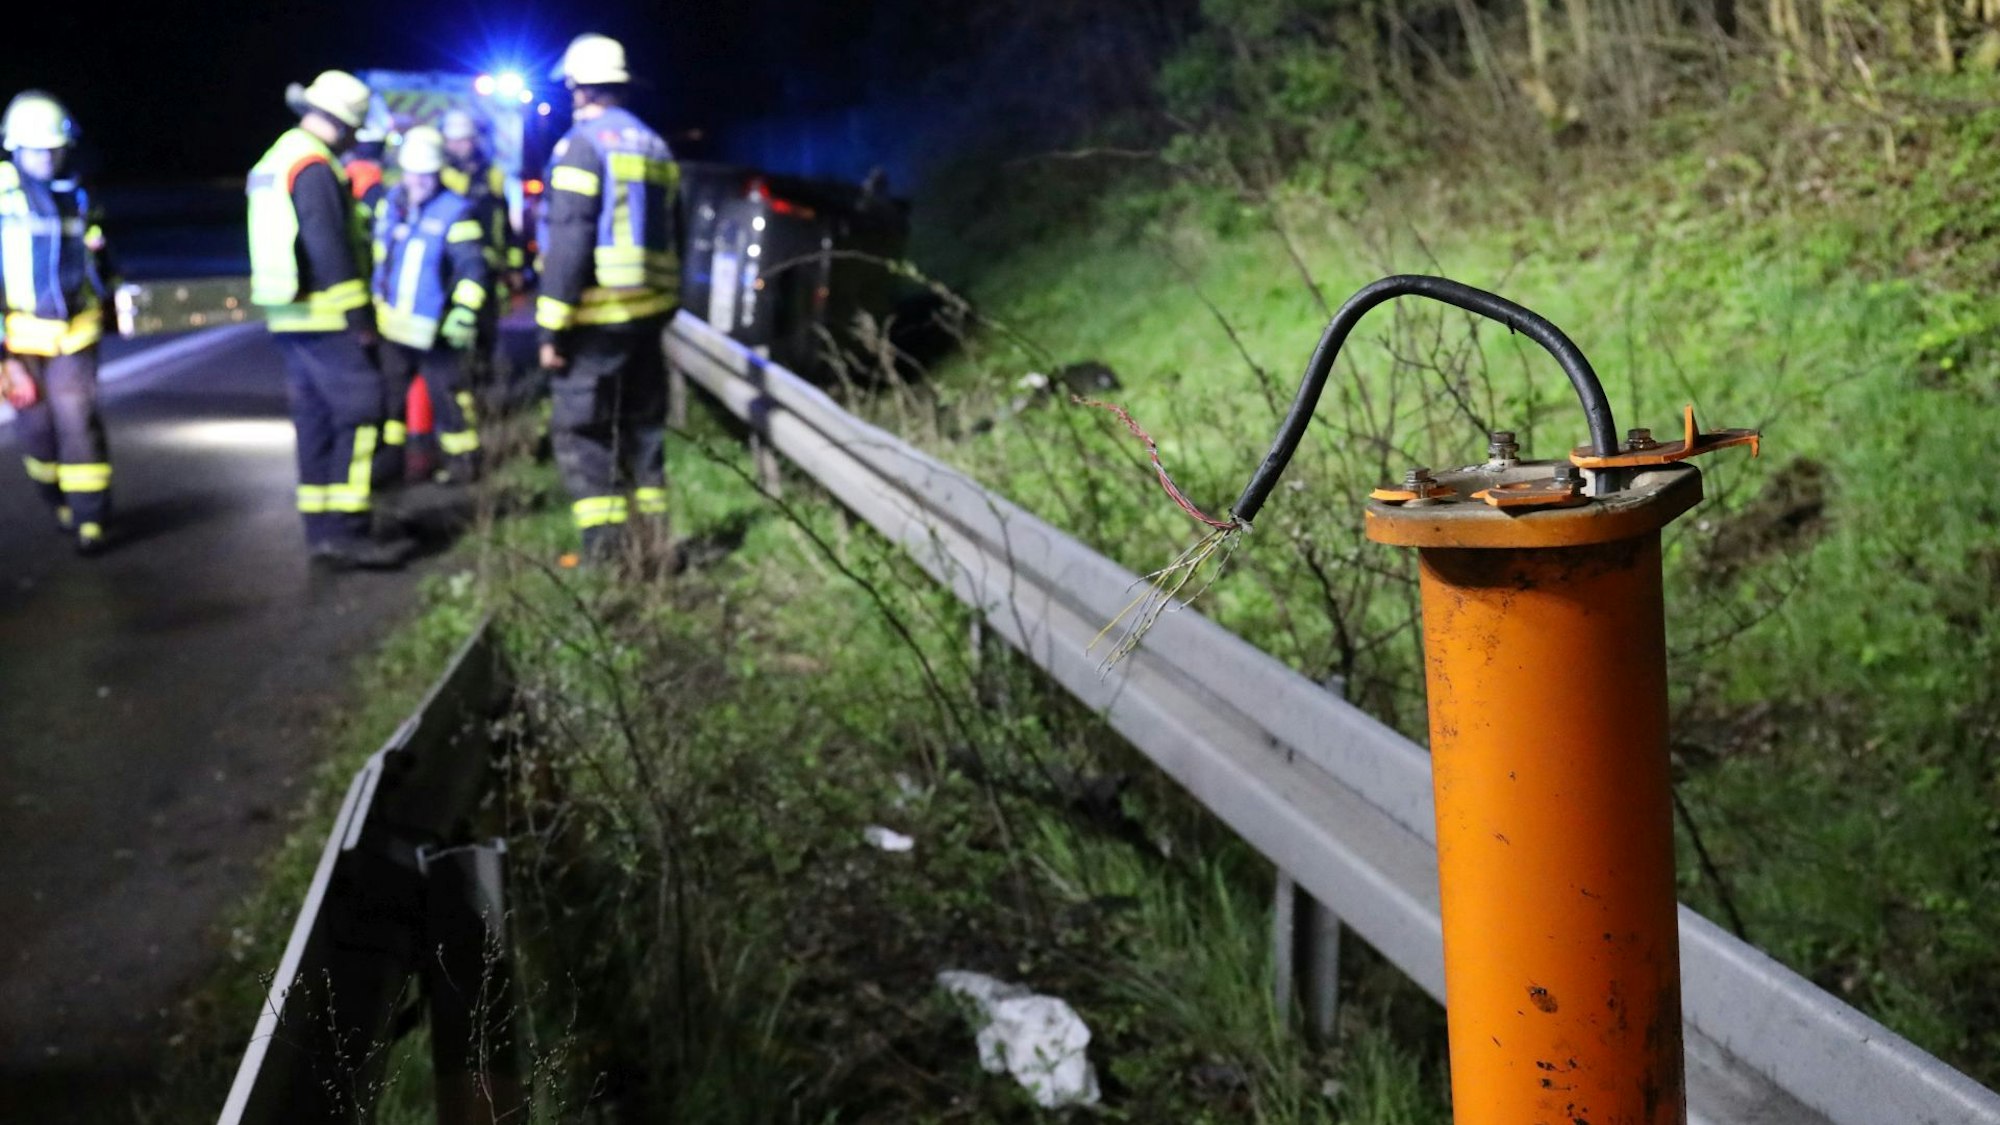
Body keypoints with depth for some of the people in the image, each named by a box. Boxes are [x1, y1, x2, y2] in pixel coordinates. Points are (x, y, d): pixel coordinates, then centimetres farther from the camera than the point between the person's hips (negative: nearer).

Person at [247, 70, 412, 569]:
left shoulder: (279, 158, 18)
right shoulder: (314, 166, -14)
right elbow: (328, 247, -20)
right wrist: (358, 314, -17)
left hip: (290, 317, 10)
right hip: (325, 318, -10)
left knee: (317, 420, 12)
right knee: (362, 411, -9)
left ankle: (323, 529, 16)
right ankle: (343, 529, -11)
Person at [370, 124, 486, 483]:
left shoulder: (455, 212, -14)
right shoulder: (390, 203, 7)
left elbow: (472, 268, -18)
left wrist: (465, 310, -27)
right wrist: (373, 302, 23)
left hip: (435, 329, -6)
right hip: (392, 325, 6)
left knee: (447, 394, 1)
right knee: (388, 393, 13)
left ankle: (463, 459, 16)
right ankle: (387, 458, 24)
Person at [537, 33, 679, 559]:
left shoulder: (581, 145, -11)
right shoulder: (654, 146, 14)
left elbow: (569, 242, -17)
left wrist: (552, 327, -15)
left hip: (598, 315, -7)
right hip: (649, 307, 7)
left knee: (579, 428, -2)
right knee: (642, 423, 15)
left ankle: (605, 548, -6)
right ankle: (652, 538, 18)